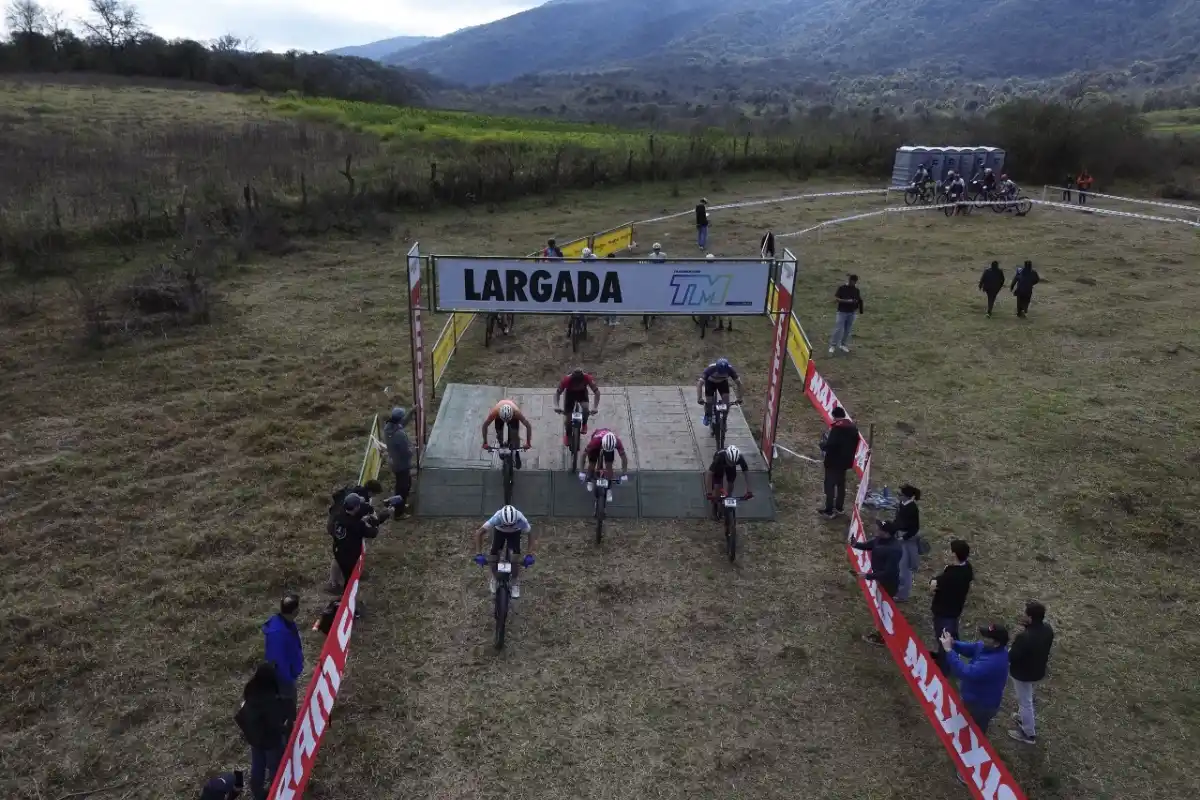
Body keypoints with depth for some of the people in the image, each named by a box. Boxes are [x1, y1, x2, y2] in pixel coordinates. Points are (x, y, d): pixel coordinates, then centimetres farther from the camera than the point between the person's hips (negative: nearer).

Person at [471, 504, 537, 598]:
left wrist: (529, 555, -34)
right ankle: (493, 578, 13)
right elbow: (479, 533, -34)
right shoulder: (497, 518, -41)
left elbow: (531, 534, -26)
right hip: (499, 531, 0)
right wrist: (479, 554, -38)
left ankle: (516, 583, 1)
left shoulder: (521, 519, -41)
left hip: (515, 532, 0)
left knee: (516, 555, -18)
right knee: (494, 554, -14)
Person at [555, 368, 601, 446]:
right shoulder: (567, 379, -38)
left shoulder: (588, 378, -37)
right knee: (568, 419, -4)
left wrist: (595, 407, -44)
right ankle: (567, 436, 23)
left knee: (585, 409, -27)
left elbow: (596, 392, -32)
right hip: (570, 393, 0)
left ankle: (584, 425, 4)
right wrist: (557, 406, -46)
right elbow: (557, 393, -30)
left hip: (582, 392, 0)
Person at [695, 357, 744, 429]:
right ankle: (707, 416, 23)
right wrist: (699, 398, -50)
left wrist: (739, 398, -31)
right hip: (710, 382, -1)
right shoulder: (710, 369, -42)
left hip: (723, 382, 2)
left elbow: (738, 383, -25)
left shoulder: (730, 369, -36)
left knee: (726, 401, -14)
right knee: (709, 402, -10)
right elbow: (700, 383, -42)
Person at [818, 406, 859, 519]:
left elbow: (830, 445, -27)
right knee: (841, 484, 19)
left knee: (830, 485, 0)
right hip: (845, 460, 8)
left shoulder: (836, 428, -23)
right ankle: (839, 507, 29)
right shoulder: (853, 426, 4)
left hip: (834, 461, -8)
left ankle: (829, 511, 4)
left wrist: (823, 445, -8)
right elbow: (855, 443, 14)